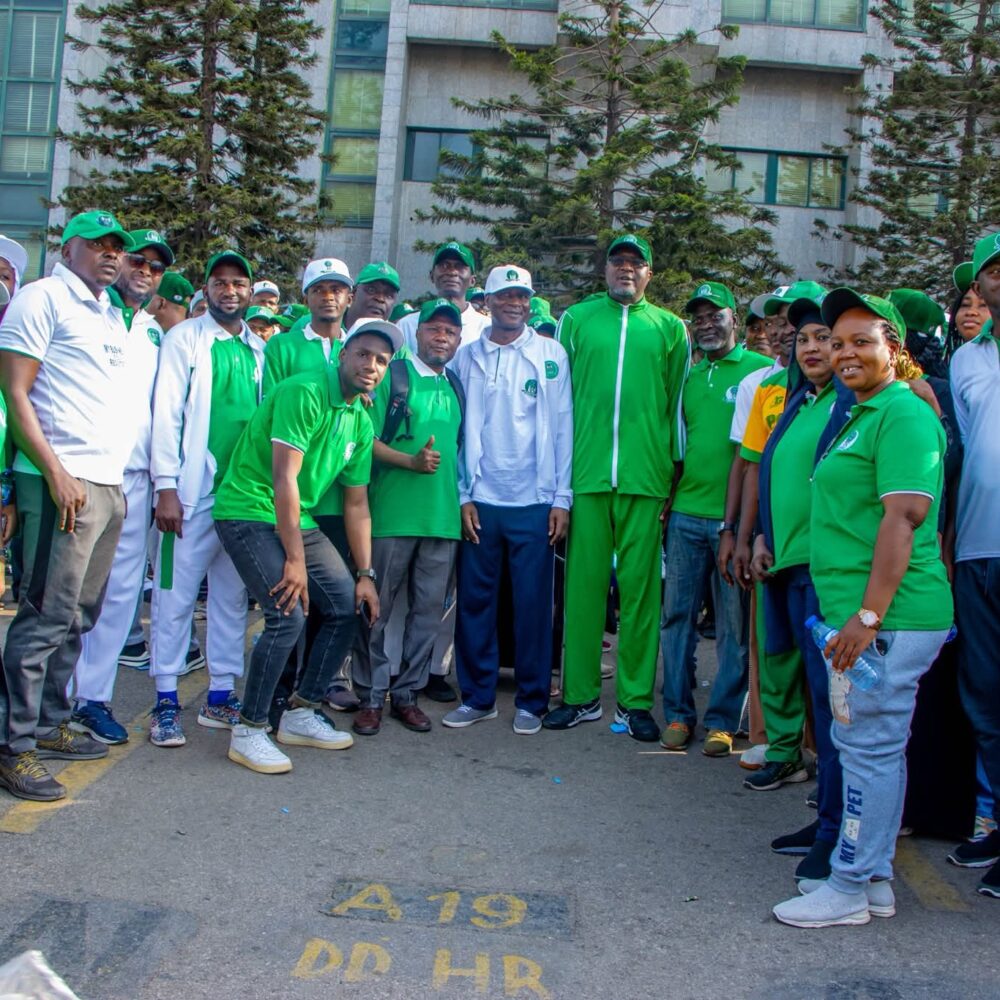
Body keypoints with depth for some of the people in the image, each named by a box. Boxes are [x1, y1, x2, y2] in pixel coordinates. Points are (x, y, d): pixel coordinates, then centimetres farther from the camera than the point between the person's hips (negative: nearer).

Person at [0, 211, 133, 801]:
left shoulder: (111, 314, 21)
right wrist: (55, 471, -17)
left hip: (110, 485, 8)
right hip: (64, 481, -8)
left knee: (79, 617, 12)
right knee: (48, 616, -7)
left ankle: (50, 725, 23)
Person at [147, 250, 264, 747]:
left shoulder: (258, 349, 13)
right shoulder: (184, 337, 1)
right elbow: (166, 412, -5)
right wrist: (166, 486, -12)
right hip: (192, 491, -4)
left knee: (232, 598, 9)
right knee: (176, 595, -2)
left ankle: (220, 696, 19)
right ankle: (166, 702, 7)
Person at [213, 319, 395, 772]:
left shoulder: (361, 423, 9)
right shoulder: (304, 393, -17)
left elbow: (356, 504, 11)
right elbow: (284, 478, -23)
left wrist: (365, 574, 7)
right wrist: (295, 560, -23)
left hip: (298, 519, 9)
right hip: (250, 511, -9)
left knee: (349, 606, 5)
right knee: (288, 614, -21)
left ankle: (300, 714, 18)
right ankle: (248, 730, -4)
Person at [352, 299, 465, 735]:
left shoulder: (456, 387, 15)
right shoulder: (392, 375, 1)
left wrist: (462, 499, 12)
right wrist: (411, 461, -18)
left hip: (443, 517, 5)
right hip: (391, 515, -5)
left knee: (429, 609, 8)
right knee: (376, 608, 2)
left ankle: (407, 693, 21)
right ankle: (371, 696, 14)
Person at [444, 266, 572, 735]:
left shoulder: (551, 354, 4)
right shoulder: (467, 357, 8)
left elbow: (562, 427, 2)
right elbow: (458, 429, 7)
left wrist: (561, 498, -3)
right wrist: (463, 495, 0)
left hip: (534, 501, -1)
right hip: (480, 501, 2)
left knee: (533, 602, 3)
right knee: (474, 599, 6)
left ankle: (531, 701, 16)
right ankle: (477, 695, 19)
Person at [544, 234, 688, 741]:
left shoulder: (670, 328, 12)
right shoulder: (576, 319, 12)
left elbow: (676, 404, 12)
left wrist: (673, 470, 8)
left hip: (644, 476, 0)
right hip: (586, 473, 0)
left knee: (640, 585, 2)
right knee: (584, 582, 3)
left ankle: (635, 700, 11)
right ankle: (580, 695, 13)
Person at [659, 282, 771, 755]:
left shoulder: (761, 371, -2)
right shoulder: (690, 376, 16)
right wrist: (669, 500, 14)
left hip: (734, 516, -5)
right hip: (686, 515, 5)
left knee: (734, 625, 4)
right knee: (676, 616, 7)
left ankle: (722, 720, 14)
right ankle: (677, 713, 17)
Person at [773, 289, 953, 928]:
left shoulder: (903, 415, -13)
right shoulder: (864, 415, 19)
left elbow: (903, 517, -22)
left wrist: (869, 614, -25)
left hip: (887, 619, -10)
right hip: (859, 613, 10)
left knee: (869, 749, -1)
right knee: (872, 748, 16)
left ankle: (850, 888, 11)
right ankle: (874, 878, 28)